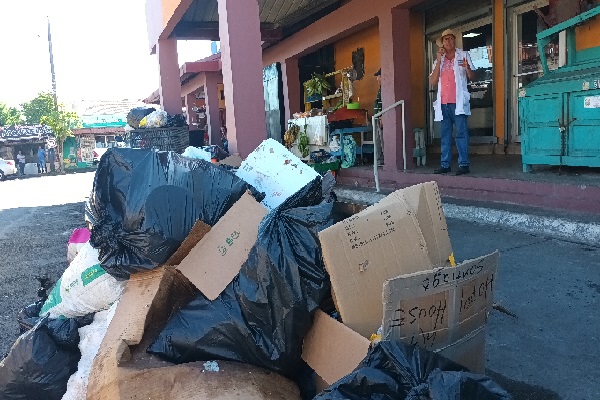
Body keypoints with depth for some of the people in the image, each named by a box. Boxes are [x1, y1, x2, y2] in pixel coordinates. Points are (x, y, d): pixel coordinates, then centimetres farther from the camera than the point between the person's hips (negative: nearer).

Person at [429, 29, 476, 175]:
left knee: (461, 133, -8)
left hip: (458, 101, -4)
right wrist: (438, 61, -3)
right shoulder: (439, 60, 16)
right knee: (445, 134, 5)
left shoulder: (463, 55, 8)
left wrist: (467, 68, -22)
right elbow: (432, 82, 3)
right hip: (443, 103, 4)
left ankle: (464, 164, -7)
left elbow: (472, 77, 1)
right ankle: (445, 164, 8)